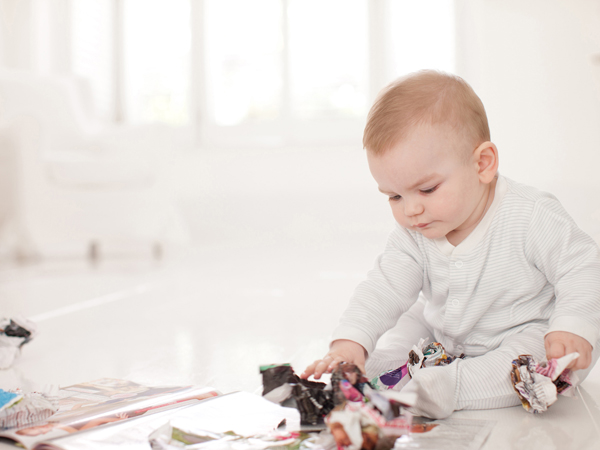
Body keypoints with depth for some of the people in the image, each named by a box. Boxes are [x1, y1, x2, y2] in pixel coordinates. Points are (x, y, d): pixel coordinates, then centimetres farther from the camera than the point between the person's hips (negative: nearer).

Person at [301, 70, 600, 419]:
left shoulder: (532, 218, -27)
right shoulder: (413, 236, -11)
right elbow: (385, 287, -13)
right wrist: (350, 341, -28)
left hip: (531, 330, -6)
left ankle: (448, 385, -36)